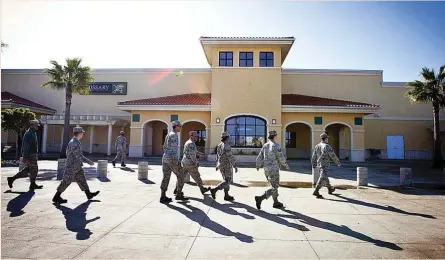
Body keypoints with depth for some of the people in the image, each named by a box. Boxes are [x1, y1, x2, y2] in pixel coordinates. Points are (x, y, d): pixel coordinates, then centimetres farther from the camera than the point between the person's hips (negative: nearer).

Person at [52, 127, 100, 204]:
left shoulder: (76, 142, 9)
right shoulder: (73, 143, -23)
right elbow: (79, 156, -27)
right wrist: (89, 162, -20)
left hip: (77, 167, 10)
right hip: (72, 167, -10)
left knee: (82, 180, 13)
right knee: (66, 182, 2)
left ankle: (89, 194, 20)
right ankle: (56, 197, 16)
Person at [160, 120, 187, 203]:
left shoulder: (168, 135, 18)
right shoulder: (174, 135, -12)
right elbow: (174, 149, -18)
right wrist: (176, 161, -19)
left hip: (165, 158, 9)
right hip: (172, 159, -9)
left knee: (166, 177, 7)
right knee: (180, 176, 3)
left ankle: (163, 197, 6)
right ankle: (179, 195, 10)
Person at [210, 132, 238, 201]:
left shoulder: (219, 145, 7)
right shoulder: (227, 146, -20)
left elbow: (218, 156, 16)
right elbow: (230, 157, -22)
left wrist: (217, 165, 25)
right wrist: (235, 166, -18)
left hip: (221, 165, 9)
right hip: (227, 165, -9)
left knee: (226, 180, 16)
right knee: (228, 181, -1)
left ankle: (226, 195, 18)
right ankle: (214, 190, -11)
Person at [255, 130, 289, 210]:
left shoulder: (265, 145, 5)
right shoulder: (276, 146, -16)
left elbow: (260, 157, 4)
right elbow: (281, 158, -13)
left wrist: (258, 166, 11)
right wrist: (286, 165, 4)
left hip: (266, 169, 8)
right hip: (274, 170, -8)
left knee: (274, 185, 21)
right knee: (274, 188, -1)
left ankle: (276, 202, 30)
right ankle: (260, 198, -16)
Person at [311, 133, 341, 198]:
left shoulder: (317, 146, 4)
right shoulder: (327, 146, -15)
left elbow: (314, 157, 8)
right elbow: (333, 156, -8)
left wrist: (313, 165, 17)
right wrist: (338, 163, 6)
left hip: (319, 165, 8)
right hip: (325, 165, -8)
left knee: (325, 177, 22)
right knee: (322, 178, -9)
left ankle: (330, 189, 40)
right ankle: (316, 191, -15)